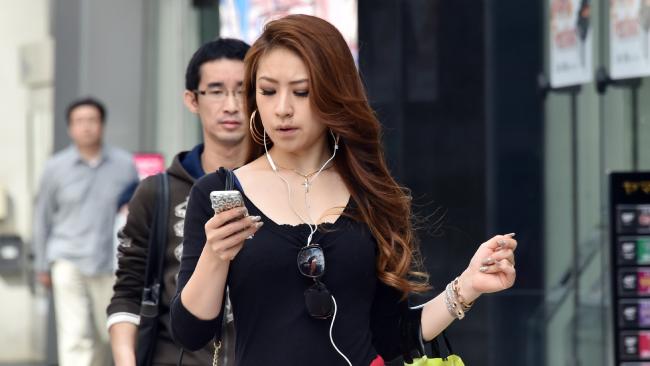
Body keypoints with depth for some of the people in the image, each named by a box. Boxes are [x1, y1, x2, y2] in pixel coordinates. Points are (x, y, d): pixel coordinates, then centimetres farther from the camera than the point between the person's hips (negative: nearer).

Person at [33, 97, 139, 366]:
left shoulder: (124, 165, 2)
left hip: (111, 264, 2)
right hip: (69, 262, -2)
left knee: (107, 334, 11)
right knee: (75, 337, -10)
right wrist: (42, 266, 12)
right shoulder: (56, 167, 2)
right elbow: (43, 217, 10)